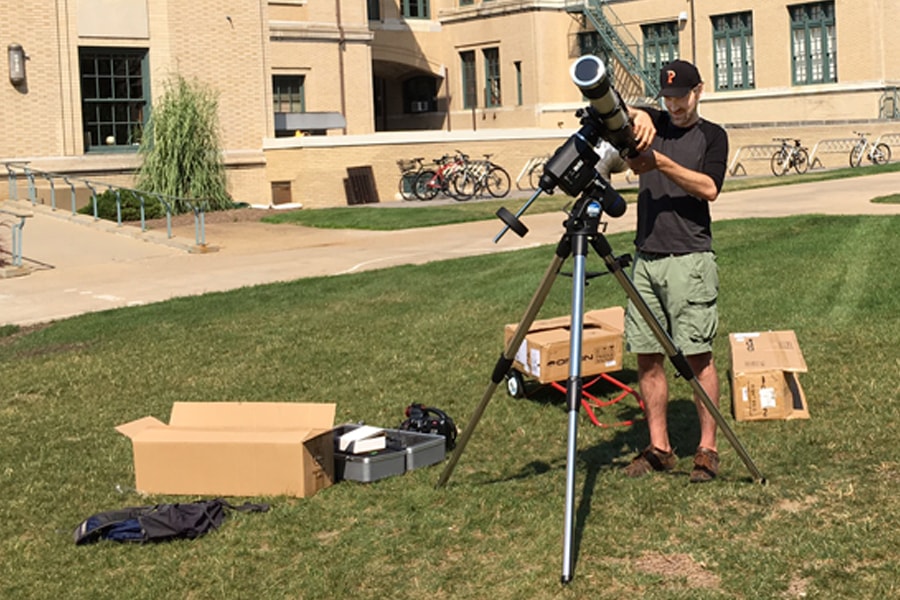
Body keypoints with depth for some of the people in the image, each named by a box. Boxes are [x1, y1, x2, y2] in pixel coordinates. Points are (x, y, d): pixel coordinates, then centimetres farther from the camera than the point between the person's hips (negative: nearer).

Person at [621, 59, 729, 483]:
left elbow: (709, 188, -9)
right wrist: (636, 114, -20)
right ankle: (658, 448, 13)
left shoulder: (712, 135, 5)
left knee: (698, 355, -4)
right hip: (645, 258, 4)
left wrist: (660, 163, -18)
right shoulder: (653, 124, 15)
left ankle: (708, 449, 3)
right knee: (647, 356, 4)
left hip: (689, 258, -4)